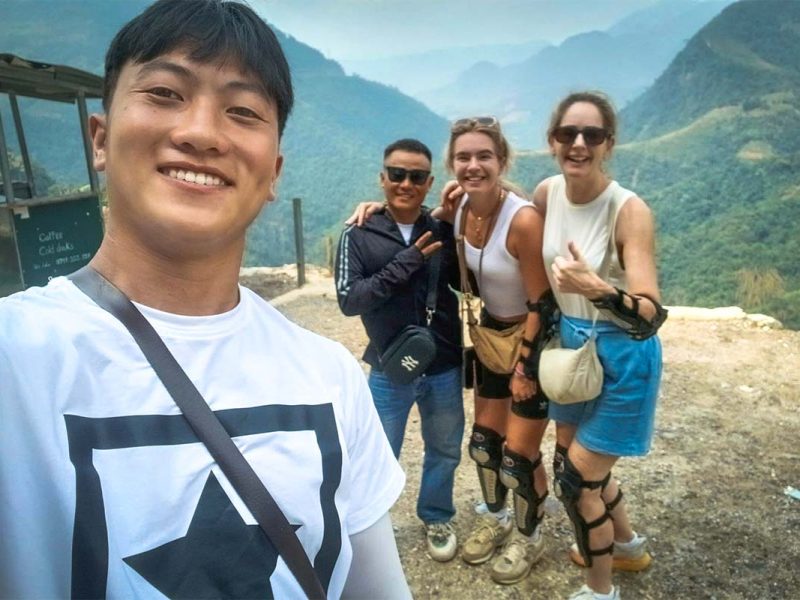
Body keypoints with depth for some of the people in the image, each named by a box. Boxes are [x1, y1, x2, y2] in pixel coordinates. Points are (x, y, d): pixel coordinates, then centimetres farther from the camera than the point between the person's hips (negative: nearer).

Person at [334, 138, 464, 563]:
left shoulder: (444, 232, -2)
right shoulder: (359, 235, -9)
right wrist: (405, 263, -26)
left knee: (444, 451, 20)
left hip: (444, 371, 3)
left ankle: (436, 518, 45)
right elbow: (348, 300, -16)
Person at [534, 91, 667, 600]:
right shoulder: (548, 193, -6)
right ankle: (628, 546, 50)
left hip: (622, 359, -6)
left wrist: (594, 287, -48)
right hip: (571, 346, 7)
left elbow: (650, 317, -30)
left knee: (576, 480, 2)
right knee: (574, 462, 21)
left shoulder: (629, 210, -23)